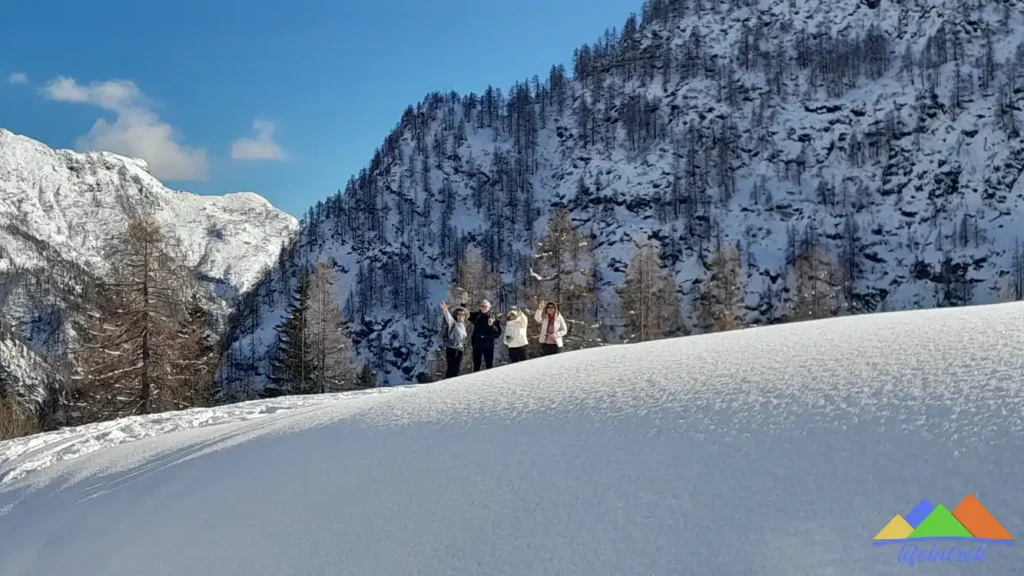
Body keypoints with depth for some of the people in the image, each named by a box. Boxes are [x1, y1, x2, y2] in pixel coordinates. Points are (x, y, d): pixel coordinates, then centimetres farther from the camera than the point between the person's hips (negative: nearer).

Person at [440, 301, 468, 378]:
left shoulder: (463, 325, 9)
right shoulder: (453, 323, -12)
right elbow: (449, 317, -34)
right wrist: (445, 311, -55)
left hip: (459, 349, 7)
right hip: (451, 349, -7)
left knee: (457, 369, 9)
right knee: (451, 368, -6)